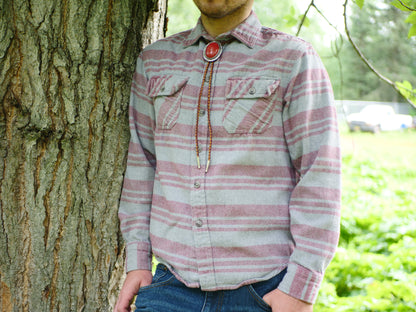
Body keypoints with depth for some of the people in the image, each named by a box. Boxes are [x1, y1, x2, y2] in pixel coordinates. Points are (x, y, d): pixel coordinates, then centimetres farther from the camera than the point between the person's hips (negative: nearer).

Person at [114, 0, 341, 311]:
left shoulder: (296, 60, -4)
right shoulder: (155, 61, 9)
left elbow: (321, 177, -9)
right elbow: (142, 164, 11)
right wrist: (137, 262, 5)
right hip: (176, 286, 3)